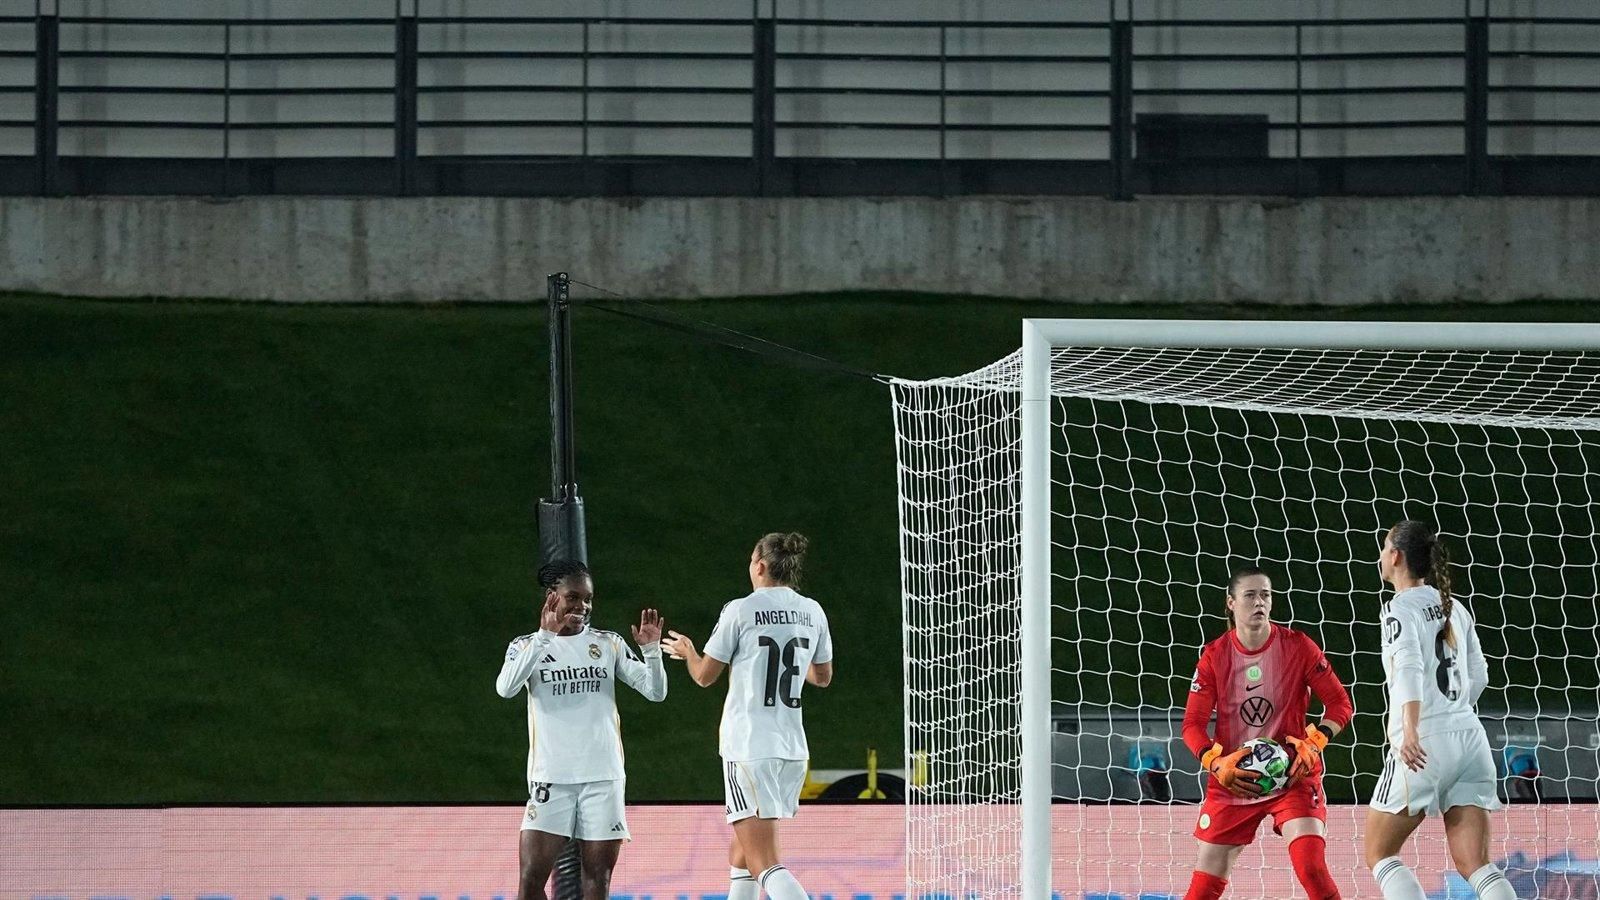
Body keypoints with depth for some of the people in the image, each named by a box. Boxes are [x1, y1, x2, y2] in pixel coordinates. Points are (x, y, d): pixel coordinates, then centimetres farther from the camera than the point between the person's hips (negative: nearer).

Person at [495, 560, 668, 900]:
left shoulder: (608, 644, 10)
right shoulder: (527, 646, 5)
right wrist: (545, 636, -23)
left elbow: (656, 692, 5)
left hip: (603, 778, 2)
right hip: (551, 779, -2)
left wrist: (651, 650, -14)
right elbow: (506, 688, -16)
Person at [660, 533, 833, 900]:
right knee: (742, 855, 21)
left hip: (748, 746, -7)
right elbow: (823, 676, 20)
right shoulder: (813, 612, 7)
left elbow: (705, 676, 1)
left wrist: (687, 651, 23)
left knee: (764, 864, -13)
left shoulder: (741, 611, -8)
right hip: (792, 746, 7)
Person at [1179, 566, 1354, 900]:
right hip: (1232, 780, 2)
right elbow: (1193, 724, -4)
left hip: (1292, 774, -2)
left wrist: (1312, 744, -19)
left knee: (1312, 869, -21)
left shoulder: (1297, 646, -7)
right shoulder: (1215, 656, -3)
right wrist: (1218, 765, -21)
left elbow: (1340, 703, -3)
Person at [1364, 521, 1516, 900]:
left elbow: (1410, 668, -21)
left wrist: (1411, 730, -35)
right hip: (1470, 737, 6)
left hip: (1425, 744, -6)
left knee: (1379, 853, 7)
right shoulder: (1454, 609, 16)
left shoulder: (1400, 608, -4)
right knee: (1474, 864, 0)